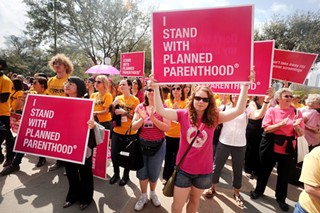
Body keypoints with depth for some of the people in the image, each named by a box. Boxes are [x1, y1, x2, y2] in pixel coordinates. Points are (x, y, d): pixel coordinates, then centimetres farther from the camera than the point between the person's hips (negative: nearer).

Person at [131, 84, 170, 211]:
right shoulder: (140, 107, -3)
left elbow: (167, 128, -18)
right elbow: (133, 127, -6)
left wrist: (153, 118, -29)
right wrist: (143, 118, -24)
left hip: (158, 145, -2)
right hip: (142, 144, 2)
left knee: (154, 172, 15)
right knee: (142, 171, 15)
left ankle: (153, 193, 46)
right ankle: (143, 196, 41)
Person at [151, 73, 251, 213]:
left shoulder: (214, 117, -8)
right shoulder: (183, 114, -11)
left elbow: (239, 110, -14)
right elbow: (160, 110, -21)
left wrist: (245, 86, -20)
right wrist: (156, 88, -29)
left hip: (204, 170, 2)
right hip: (184, 168, -1)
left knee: (195, 200, 26)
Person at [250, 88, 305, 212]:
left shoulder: (296, 112, 0)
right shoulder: (272, 110, -6)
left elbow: (301, 134, 0)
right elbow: (266, 129, -12)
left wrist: (296, 126, -21)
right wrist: (281, 123, -23)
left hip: (288, 149, 2)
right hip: (271, 147, -1)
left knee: (284, 174, 13)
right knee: (265, 170, 13)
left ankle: (281, 198, 34)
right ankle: (258, 191, 35)